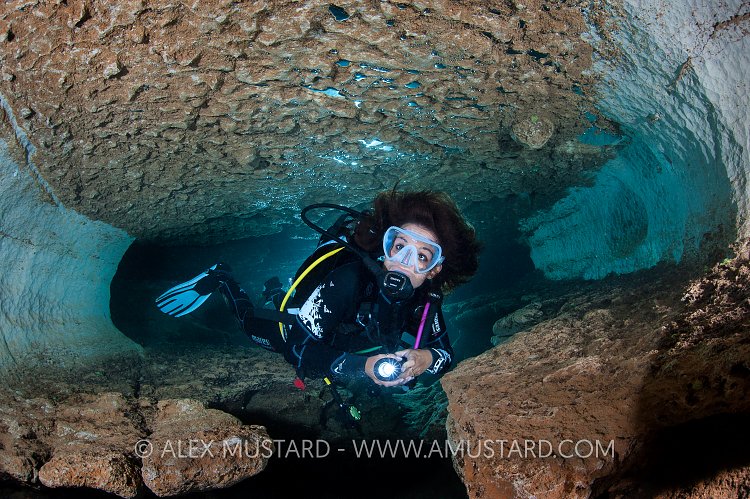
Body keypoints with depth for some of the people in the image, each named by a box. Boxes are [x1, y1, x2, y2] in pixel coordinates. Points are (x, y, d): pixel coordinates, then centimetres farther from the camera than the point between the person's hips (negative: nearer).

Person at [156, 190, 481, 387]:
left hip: (352, 343, 5)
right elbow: (298, 349, -42)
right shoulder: (349, 279, -45)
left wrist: (429, 359, -43)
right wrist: (362, 366, -56)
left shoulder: (426, 297, -28)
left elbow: (445, 352, -18)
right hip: (300, 333, -5)